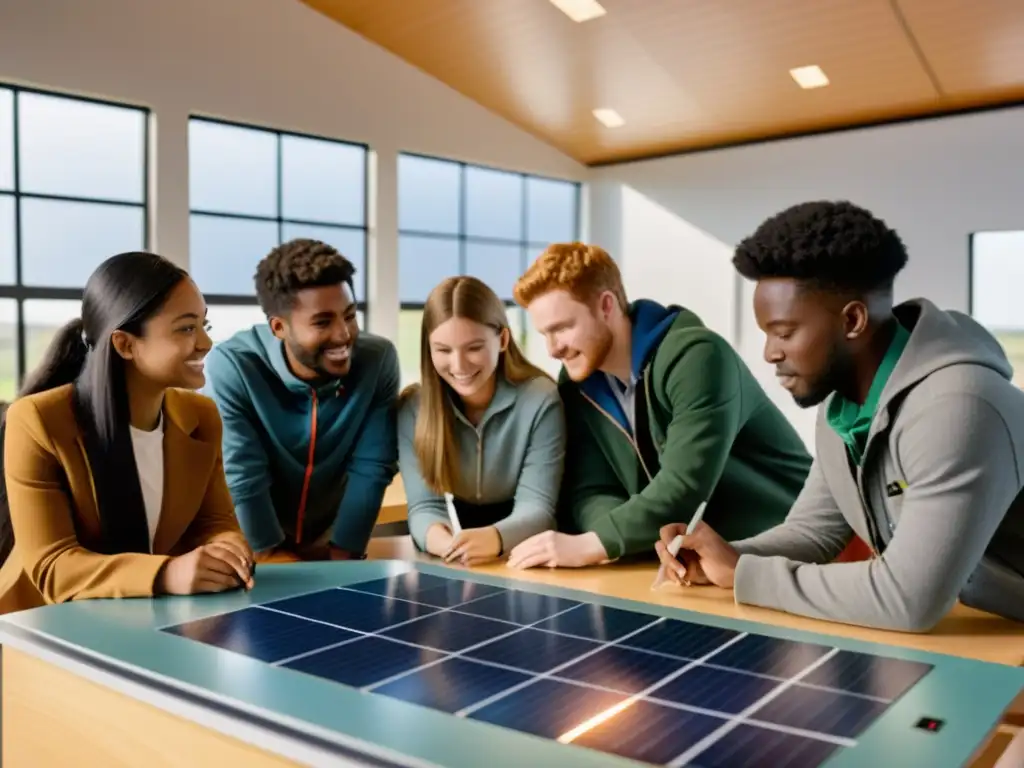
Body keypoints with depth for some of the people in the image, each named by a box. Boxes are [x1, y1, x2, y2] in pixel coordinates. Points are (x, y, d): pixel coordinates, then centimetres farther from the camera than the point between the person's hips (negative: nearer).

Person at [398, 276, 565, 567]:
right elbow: (425, 505, -10)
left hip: (524, 562, -1)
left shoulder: (540, 400, -12)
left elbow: (537, 506, -16)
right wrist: (442, 540, -32)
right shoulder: (413, 407, -6)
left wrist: (494, 538, -37)